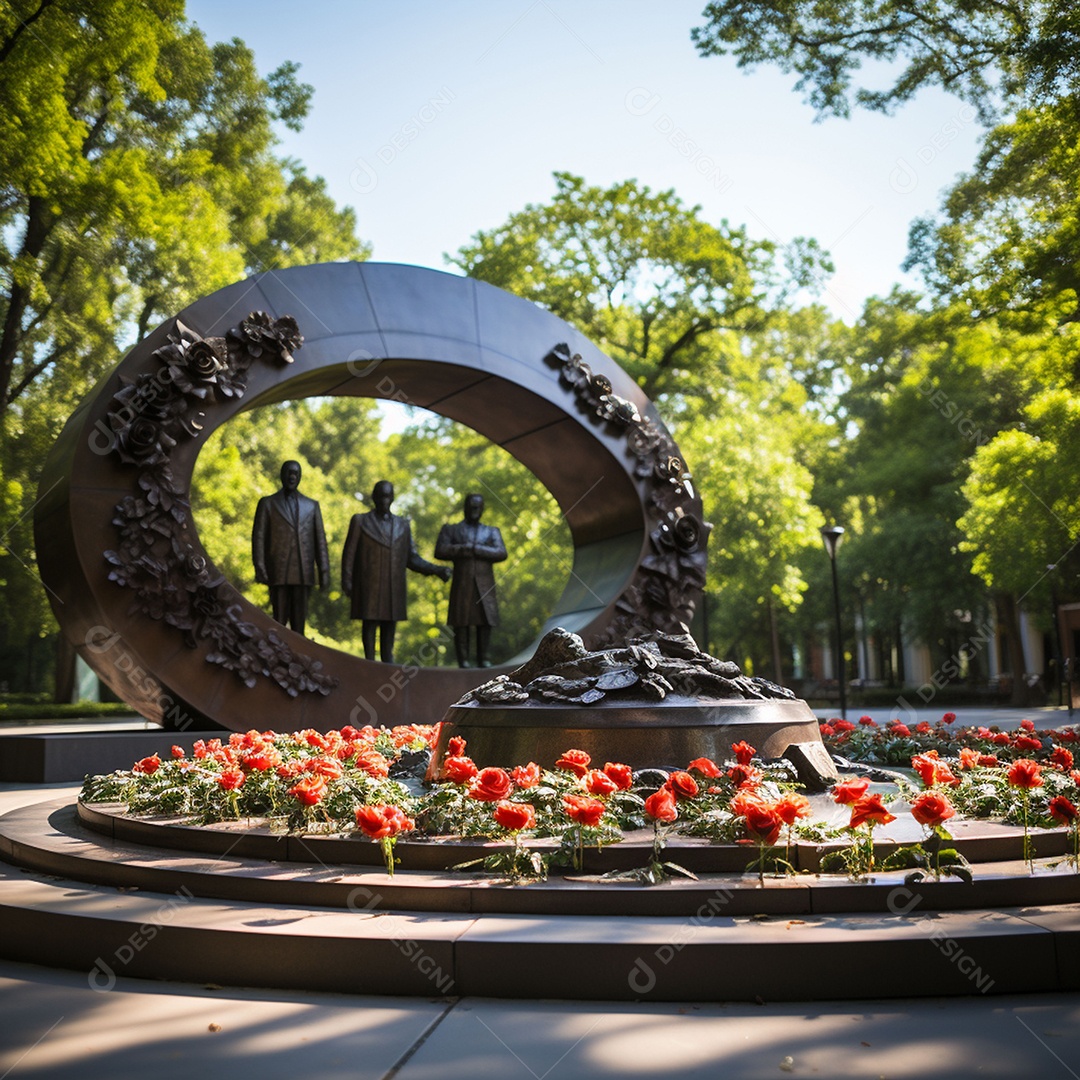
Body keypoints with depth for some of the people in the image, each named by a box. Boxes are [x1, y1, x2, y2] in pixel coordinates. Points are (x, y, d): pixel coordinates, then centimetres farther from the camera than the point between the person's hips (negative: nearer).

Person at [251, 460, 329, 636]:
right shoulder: (267, 503, 7)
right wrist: (260, 569, -10)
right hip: (278, 573, -2)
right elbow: (258, 537, 1)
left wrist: (324, 572, 1)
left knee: (299, 621, 3)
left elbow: (320, 540, 8)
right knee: (279, 620, -3)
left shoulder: (311, 505, 12)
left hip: (303, 573, 2)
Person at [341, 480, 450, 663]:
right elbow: (349, 554, 3)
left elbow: (412, 559, 9)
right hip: (368, 585, -2)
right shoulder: (360, 521, 7)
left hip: (394, 586, 3)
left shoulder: (402, 525, 13)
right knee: (369, 623, -4)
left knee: (390, 624, 3)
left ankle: (387, 665, 9)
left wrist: (436, 570, -5)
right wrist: (347, 583, -4)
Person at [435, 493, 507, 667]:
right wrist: (462, 549, -10)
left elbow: (502, 553, 1)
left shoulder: (492, 532, 18)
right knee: (461, 622, -5)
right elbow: (440, 551, -1)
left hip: (484, 584, 1)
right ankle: (463, 660, -1)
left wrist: (476, 549, -8)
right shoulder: (450, 530, 14)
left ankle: (483, 659, 4)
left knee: (486, 621, -3)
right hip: (461, 583, -1)